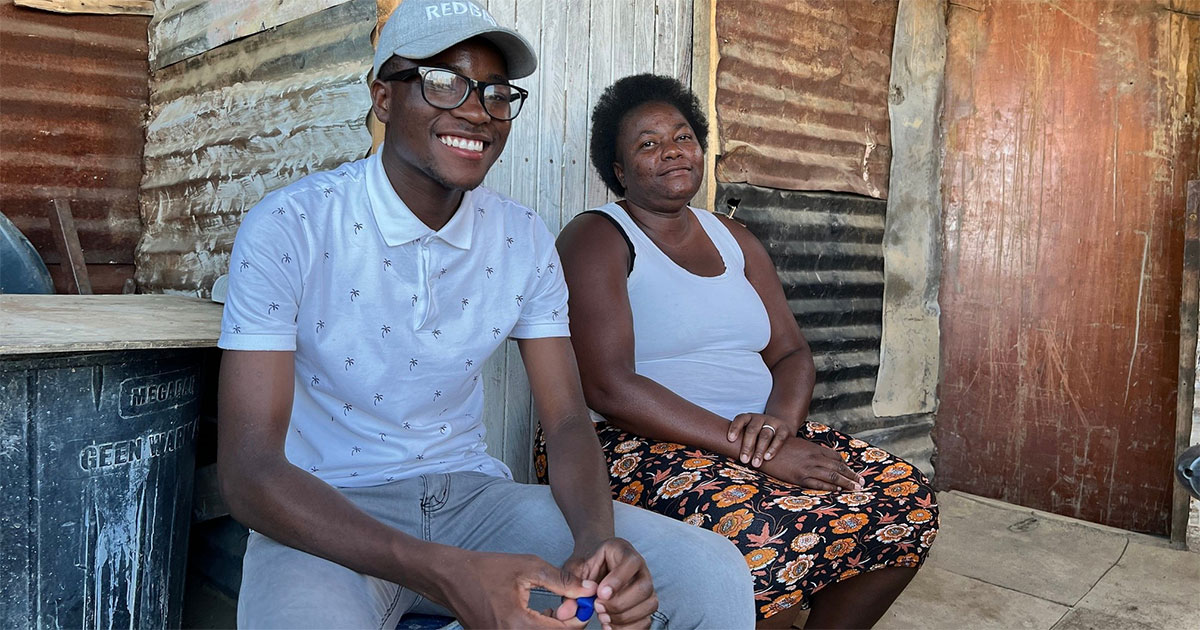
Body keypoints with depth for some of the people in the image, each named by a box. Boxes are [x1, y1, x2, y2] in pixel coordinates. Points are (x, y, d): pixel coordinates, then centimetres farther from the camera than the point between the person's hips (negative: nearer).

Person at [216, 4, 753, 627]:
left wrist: (596, 538, -24)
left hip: (472, 494, 4)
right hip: (327, 512, -3)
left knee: (715, 572, -14)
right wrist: (446, 575, -35)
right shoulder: (286, 230, -14)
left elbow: (567, 421, 0)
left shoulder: (526, 241, 0)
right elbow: (248, 470, -20)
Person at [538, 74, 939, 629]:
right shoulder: (596, 239, -4)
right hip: (634, 446, -7)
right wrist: (758, 452, -22)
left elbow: (792, 354, 14)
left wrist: (781, 419, -12)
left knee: (906, 499, -10)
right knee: (767, 534, -34)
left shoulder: (735, 240, 18)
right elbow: (608, 387, -17)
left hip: (756, 434, 7)